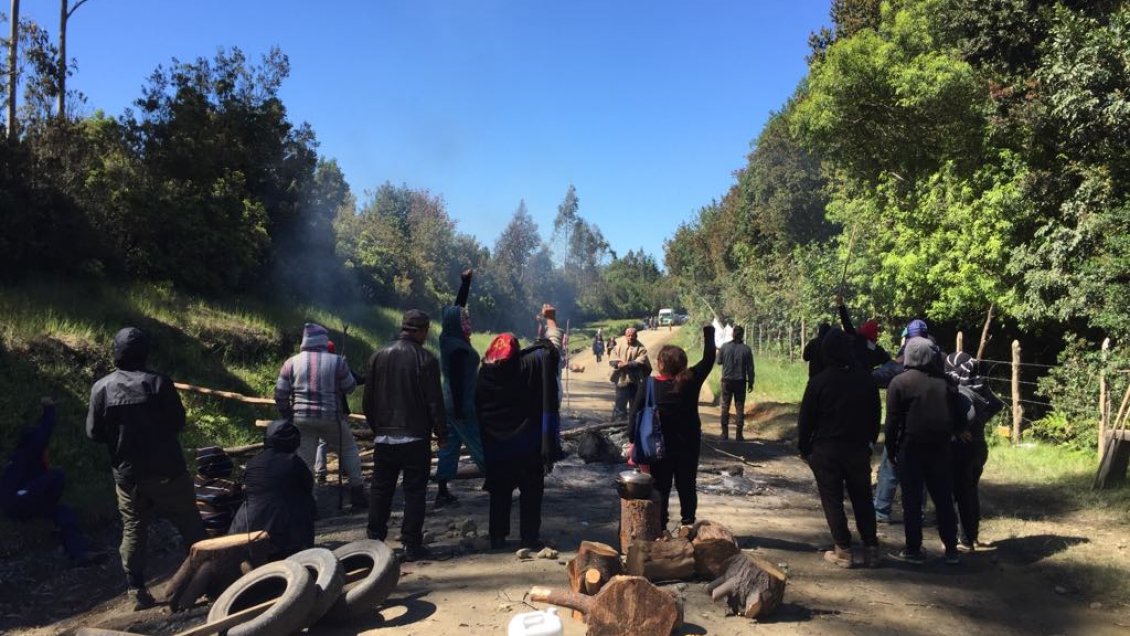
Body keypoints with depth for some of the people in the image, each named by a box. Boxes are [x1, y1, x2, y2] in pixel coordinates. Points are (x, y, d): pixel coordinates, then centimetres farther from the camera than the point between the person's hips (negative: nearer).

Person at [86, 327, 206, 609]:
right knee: (190, 525, 8)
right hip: (166, 470, -2)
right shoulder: (158, 382, -12)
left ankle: (136, 589, 12)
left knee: (133, 530, 11)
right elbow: (178, 423, -7)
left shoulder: (101, 388, -3)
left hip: (127, 474, 3)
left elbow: (94, 434, 1)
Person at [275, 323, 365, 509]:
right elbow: (350, 387, 3)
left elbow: (280, 393, 3)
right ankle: (357, 492, 16)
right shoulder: (336, 361, -7)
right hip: (331, 418, -2)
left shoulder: (292, 362, 1)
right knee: (349, 450, 16)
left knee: (304, 459, 8)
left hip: (301, 419, 2)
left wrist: (286, 414, 16)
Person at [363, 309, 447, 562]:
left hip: (384, 438, 5)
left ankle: (374, 541, 18)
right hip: (415, 438, -4)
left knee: (381, 490, 14)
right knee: (415, 491, 3)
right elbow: (435, 401, -10)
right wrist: (441, 434, -1)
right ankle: (412, 545, 4)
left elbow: (368, 401, 9)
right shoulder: (425, 359, -10)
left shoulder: (379, 356, 5)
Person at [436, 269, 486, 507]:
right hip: (462, 403, -9)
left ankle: (443, 492, 13)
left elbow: (458, 306, 15)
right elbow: (457, 379, -22)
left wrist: (466, 282, 17)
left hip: (450, 401, 9)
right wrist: (460, 409, -20)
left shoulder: (449, 339, 6)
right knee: (480, 444, -1)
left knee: (450, 444, 10)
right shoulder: (458, 347, -20)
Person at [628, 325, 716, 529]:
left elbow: (635, 414, -13)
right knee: (687, 486, 15)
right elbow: (709, 359, 0)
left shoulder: (648, 385, -13)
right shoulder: (691, 381, -11)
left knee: (660, 488, 8)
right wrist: (709, 332, 11)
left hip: (659, 445, -1)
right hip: (688, 444, 1)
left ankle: (659, 528, 11)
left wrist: (633, 441, -7)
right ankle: (688, 524, 20)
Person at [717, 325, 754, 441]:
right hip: (740, 382, -1)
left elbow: (719, 361, 6)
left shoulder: (725, 347, -7)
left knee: (725, 406, 10)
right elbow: (750, 368, -4)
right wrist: (751, 382, 5)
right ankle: (739, 434, 5)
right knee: (739, 407, 6)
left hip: (727, 380, 1)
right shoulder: (746, 349, -8)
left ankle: (725, 432, 11)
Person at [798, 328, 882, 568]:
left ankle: (843, 550, 4)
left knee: (832, 499, 4)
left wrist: (804, 448, 3)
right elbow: (876, 415, 8)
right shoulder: (866, 379, 0)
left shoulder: (819, 381, -11)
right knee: (862, 498, 13)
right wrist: (870, 441, 19)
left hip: (826, 449, -3)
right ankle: (871, 548, 14)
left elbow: (806, 419, -7)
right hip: (859, 449, 4)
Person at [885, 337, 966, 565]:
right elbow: (958, 418, 6)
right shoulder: (944, 382, 4)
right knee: (944, 499, 12)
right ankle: (951, 549, 18)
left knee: (912, 500, 3)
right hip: (940, 449, 4)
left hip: (911, 448, -4)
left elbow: (892, 421, -8)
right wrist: (958, 432, 23)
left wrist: (891, 450, 0)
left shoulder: (900, 382, -8)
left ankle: (913, 550, 7)